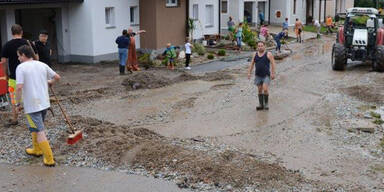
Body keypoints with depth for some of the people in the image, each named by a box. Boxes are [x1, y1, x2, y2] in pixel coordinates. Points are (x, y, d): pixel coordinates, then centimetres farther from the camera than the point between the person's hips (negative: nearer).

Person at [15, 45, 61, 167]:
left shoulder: (21, 67, -11)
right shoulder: (42, 65, 6)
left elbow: (19, 87, -19)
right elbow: (57, 77, 11)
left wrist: (17, 104, -8)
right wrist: (50, 82, 33)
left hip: (31, 106, -7)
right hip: (44, 103, 7)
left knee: (39, 132, -3)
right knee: (36, 128, 26)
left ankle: (49, 159, -3)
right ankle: (37, 150, 41)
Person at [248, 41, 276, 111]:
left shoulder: (268, 54, -5)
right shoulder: (255, 54, 8)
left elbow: (273, 64, -7)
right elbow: (252, 64, 12)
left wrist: (273, 73, -13)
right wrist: (249, 73, 5)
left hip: (266, 75, -4)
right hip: (258, 75, 4)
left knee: (265, 89, -15)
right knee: (260, 90, 7)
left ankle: (266, 104, 2)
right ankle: (261, 105, 13)